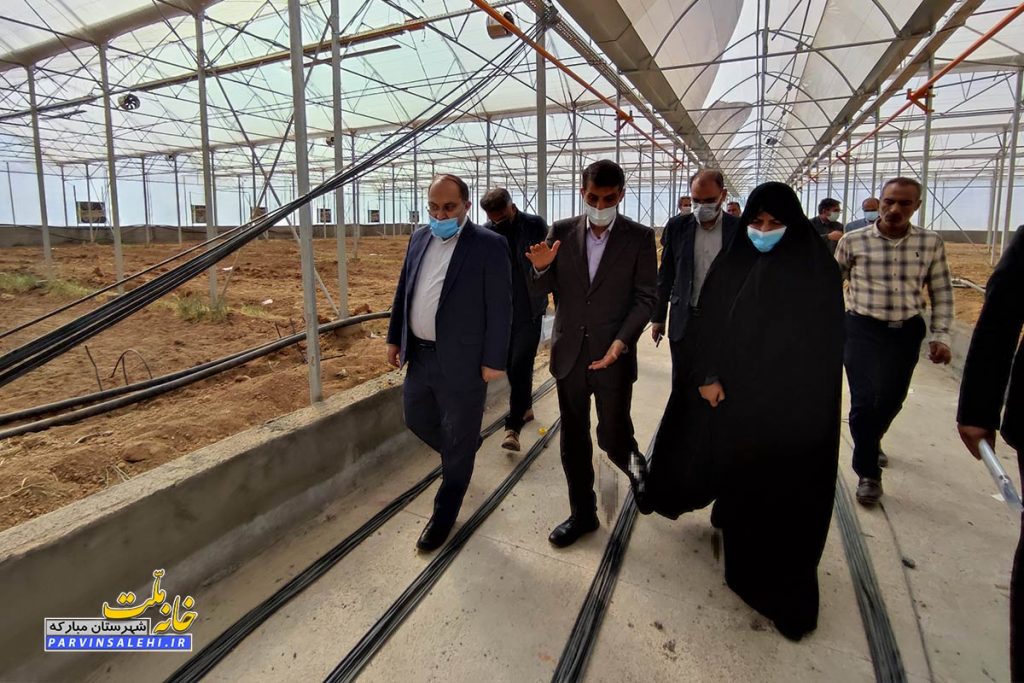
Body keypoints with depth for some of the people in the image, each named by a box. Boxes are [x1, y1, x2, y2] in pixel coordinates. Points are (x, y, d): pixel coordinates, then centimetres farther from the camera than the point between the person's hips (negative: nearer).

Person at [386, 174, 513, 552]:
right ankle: (464, 449, 50)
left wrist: (493, 360, -13)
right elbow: (403, 291, 14)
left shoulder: (490, 245, -12)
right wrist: (395, 337, 14)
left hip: (461, 361, -6)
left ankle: (444, 516, 27)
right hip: (419, 355, 7)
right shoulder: (419, 238, 8)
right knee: (417, 420, 21)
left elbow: (499, 308, -13)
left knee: (458, 442, 8)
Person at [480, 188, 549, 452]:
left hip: (529, 310, -3)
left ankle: (513, 425, -2)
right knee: (512, 365, 14)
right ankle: (525, 407, 36)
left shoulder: (535, 225, -6)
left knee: (521, 366, -9)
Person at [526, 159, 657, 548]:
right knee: (573, 439, 11)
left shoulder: (639, 237, -2)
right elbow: (545, 288, 7)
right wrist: (542, 268, -17)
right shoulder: (561, 232, 2)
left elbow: (646, 296, -4)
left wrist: (622, 341, -18)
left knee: (612, 436, 6)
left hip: (612, 354, -2)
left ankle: (629, 455, 44)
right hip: (569, 352, 3)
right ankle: (582, 513, 29)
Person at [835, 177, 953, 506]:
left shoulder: (931, 243, 0)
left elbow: (941, 293, 6)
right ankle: (868, 473, 13)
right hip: (863, 329, -3)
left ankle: (871, 441, 48)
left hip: (906, 331, 3)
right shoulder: (853, 241, -6)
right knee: (865, 401, -8)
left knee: (891, 401, 14)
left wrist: (941, 336, 0)